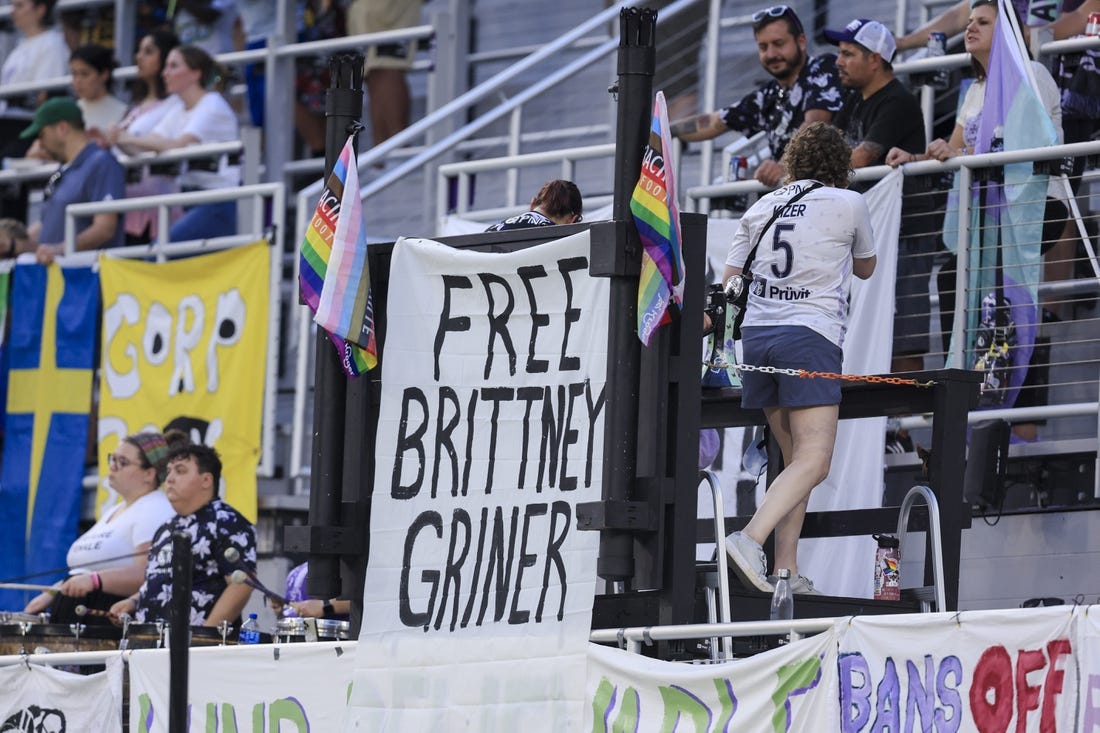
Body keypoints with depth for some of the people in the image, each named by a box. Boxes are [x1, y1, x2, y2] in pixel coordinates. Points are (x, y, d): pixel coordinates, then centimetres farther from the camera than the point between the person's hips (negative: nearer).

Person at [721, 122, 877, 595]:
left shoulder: (761, 208, 14)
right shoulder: (849, 204, 4)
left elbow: (726, 285, 11)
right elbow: (865, 268, 22)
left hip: (756, 336, 6)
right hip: (810, 337, -6)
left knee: (795, 459, 12)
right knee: (813, 463, -12)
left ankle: (785, 570, 4)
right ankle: (750, 539, -32)